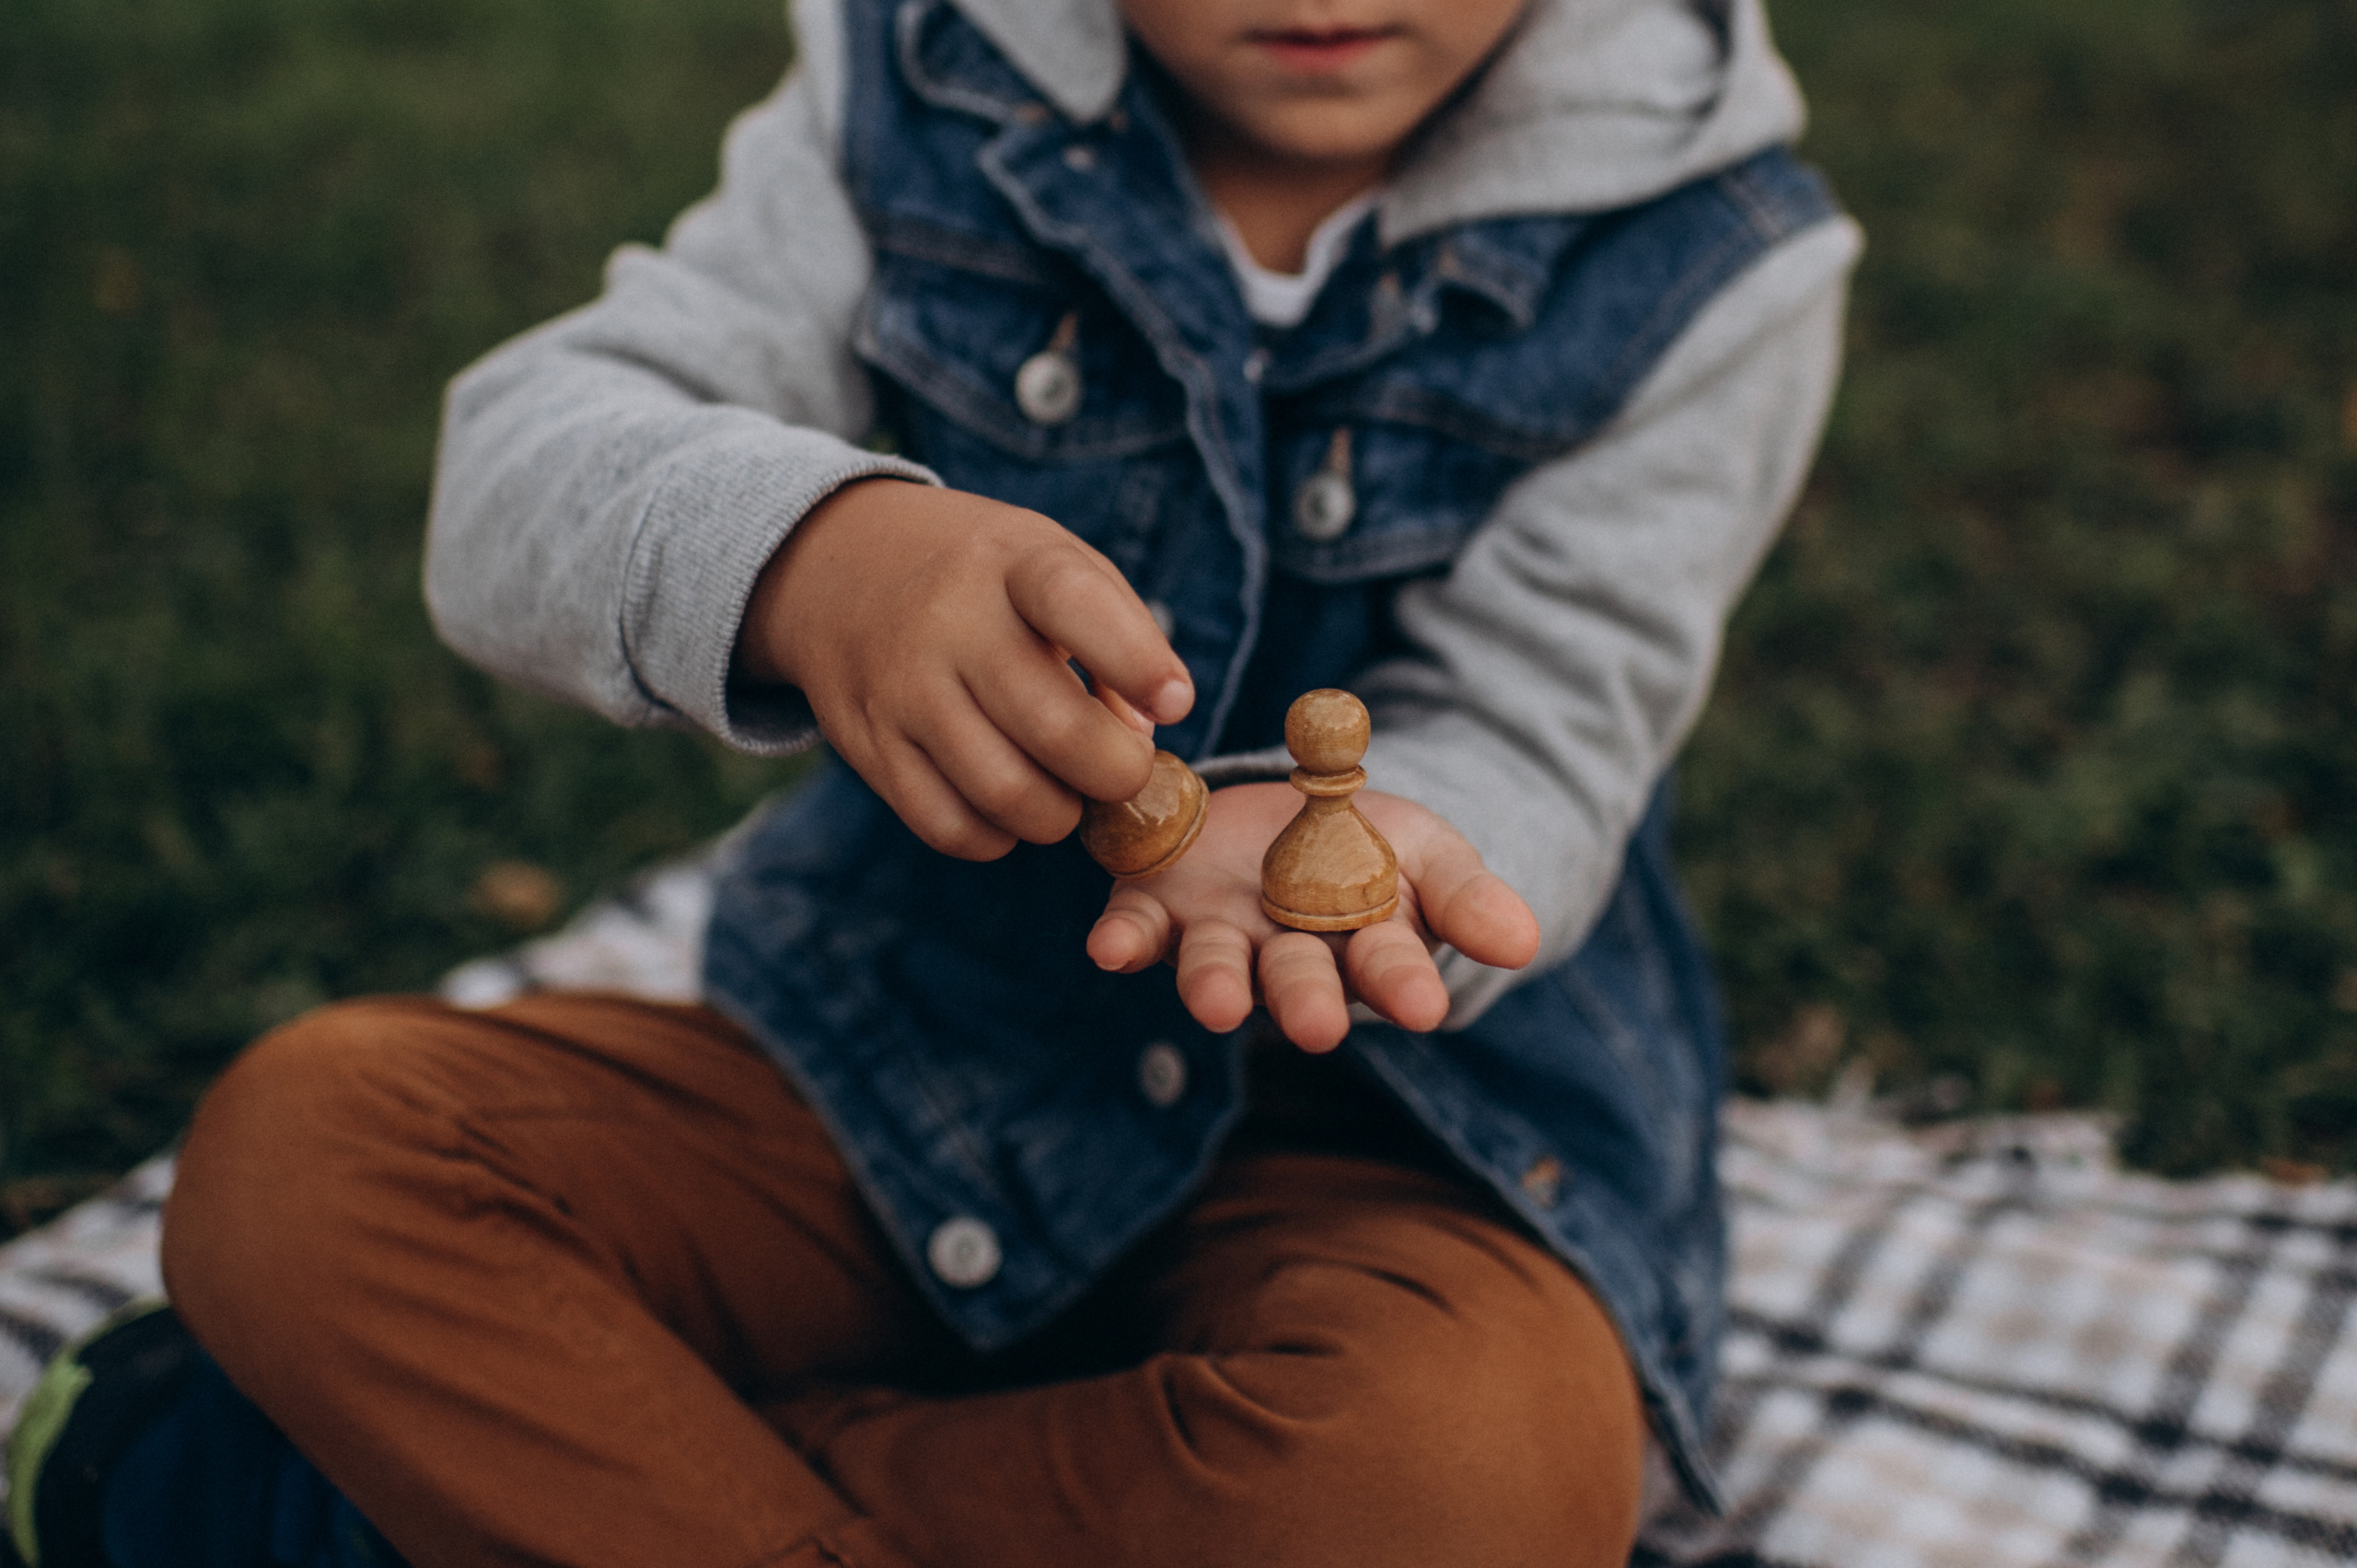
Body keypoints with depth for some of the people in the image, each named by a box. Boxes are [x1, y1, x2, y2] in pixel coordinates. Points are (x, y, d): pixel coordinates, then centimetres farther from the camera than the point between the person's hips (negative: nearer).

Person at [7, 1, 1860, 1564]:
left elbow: (1525, 757, -10)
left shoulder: (1702, 256, -6)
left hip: (1396, 1123, 0)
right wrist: (803, 552, -38)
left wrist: (1303, 847, -36)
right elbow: (522, 467, -14)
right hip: (888, 1042, 1)